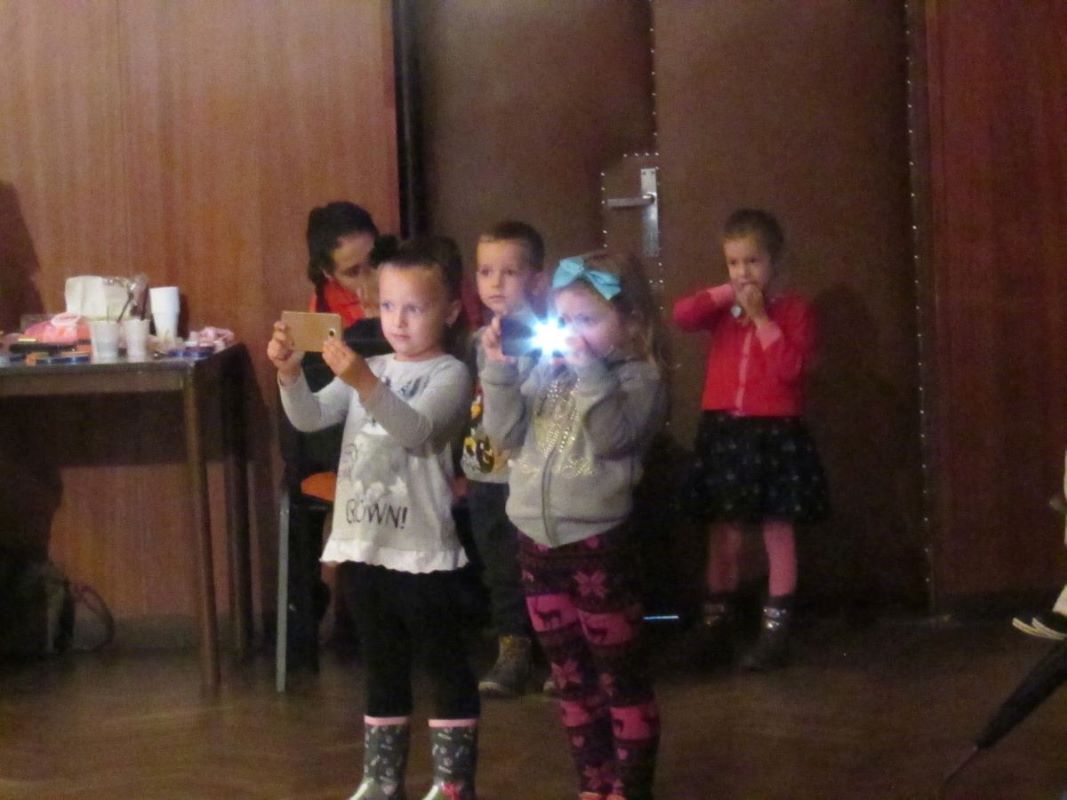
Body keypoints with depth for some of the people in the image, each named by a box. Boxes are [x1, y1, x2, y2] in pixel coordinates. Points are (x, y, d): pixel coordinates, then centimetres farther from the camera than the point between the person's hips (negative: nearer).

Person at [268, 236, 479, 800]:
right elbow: (309, 418, 1)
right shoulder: (368, 369, 11)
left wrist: (365, 383, -38)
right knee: (383, 669, 16)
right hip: (363, 546, 6)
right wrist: (290, 374, -18)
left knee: (445, 667, 2)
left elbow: (415, 428, -24)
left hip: (422, 551, -6)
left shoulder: (449, 375, -7)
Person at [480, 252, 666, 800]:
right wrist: (499, 370, -4)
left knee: (619, 674, 2)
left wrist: (590, 371, -24)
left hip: (597, 543, -6)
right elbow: (508, 436, 5)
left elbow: (611, 438, -22)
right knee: (570, 675, 15)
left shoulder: (637, 378, -8)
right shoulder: (547, 371, 8)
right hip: (538, 541, 7)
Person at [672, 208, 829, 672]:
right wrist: (727, 293, -10)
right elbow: (682, 315, -9)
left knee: (777, 530, 1)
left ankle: (776, 629, 6)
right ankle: (716, 622, 16)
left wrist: (761, 316, -15)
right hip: (723, 431, 4)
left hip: (773, 433, -4)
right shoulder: (723, 307, 9)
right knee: (723, 532, 8)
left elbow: (789, 366, -16)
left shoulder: (793, 310, -2)